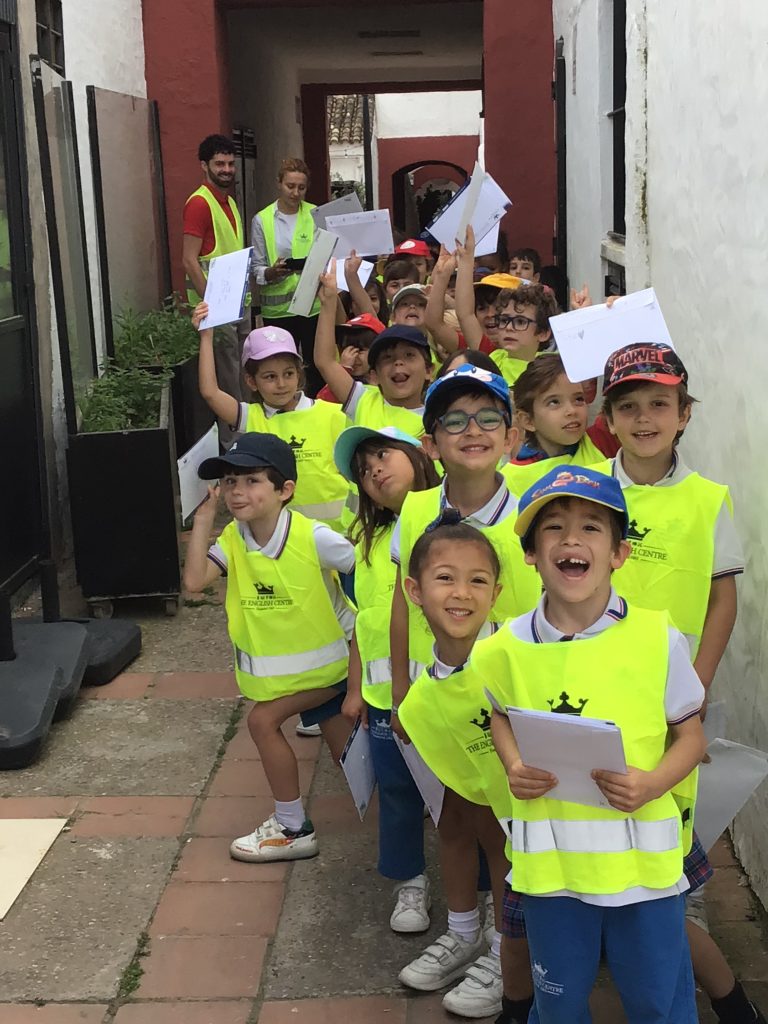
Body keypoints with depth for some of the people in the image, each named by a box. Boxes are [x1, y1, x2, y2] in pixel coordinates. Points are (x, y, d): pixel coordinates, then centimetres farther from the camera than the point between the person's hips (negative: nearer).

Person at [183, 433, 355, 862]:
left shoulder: (314, 537, -25)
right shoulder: (233, 538, -9)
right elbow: (195, 581, -24)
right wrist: (204, 518, -22)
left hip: (328, 657, -6)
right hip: (283, 664, 6)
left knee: (263, 719, -12)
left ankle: (292, 828, 3)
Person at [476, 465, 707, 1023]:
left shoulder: (657, 637, -9)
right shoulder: (508, 647, -4)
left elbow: (690, 735, 0)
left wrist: (652, 783, -19)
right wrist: (514, 767, -5)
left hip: (644, 853, -1)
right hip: (550, 858, 2)